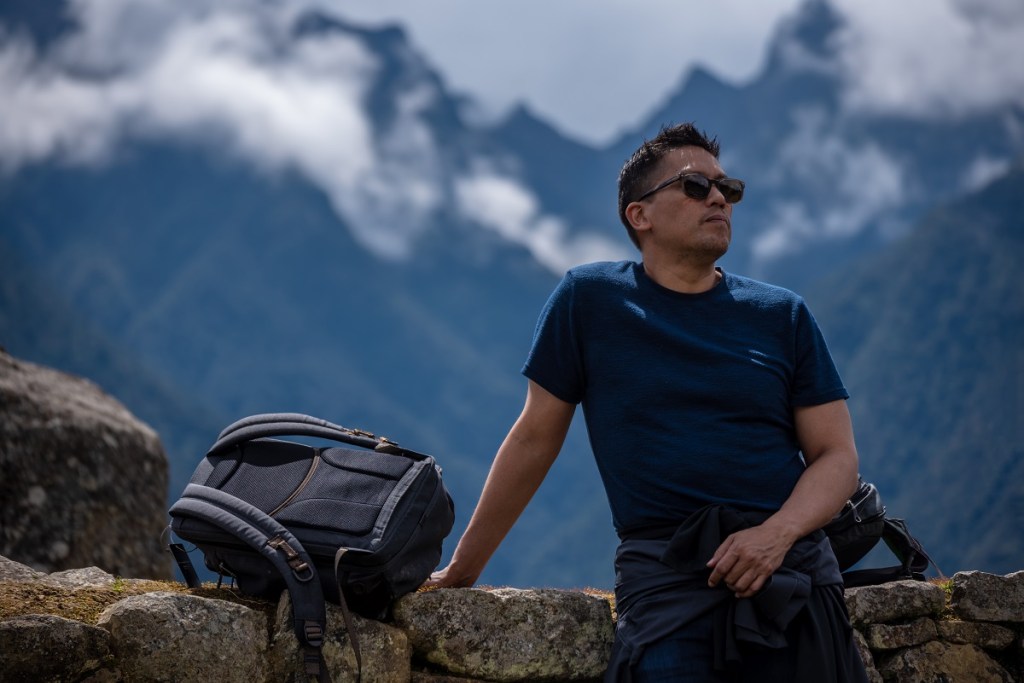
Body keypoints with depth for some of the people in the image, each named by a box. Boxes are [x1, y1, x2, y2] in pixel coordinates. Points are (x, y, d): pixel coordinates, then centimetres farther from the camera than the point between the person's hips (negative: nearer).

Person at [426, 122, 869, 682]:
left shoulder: (783, 316, 11)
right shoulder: (588, 299, 7)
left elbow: (837, 456, 9)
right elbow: (534, 440, 11)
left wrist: (777, 533, -11)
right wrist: (461, 570, 13)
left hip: (792, 570, 3)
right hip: (666, 574, -2)